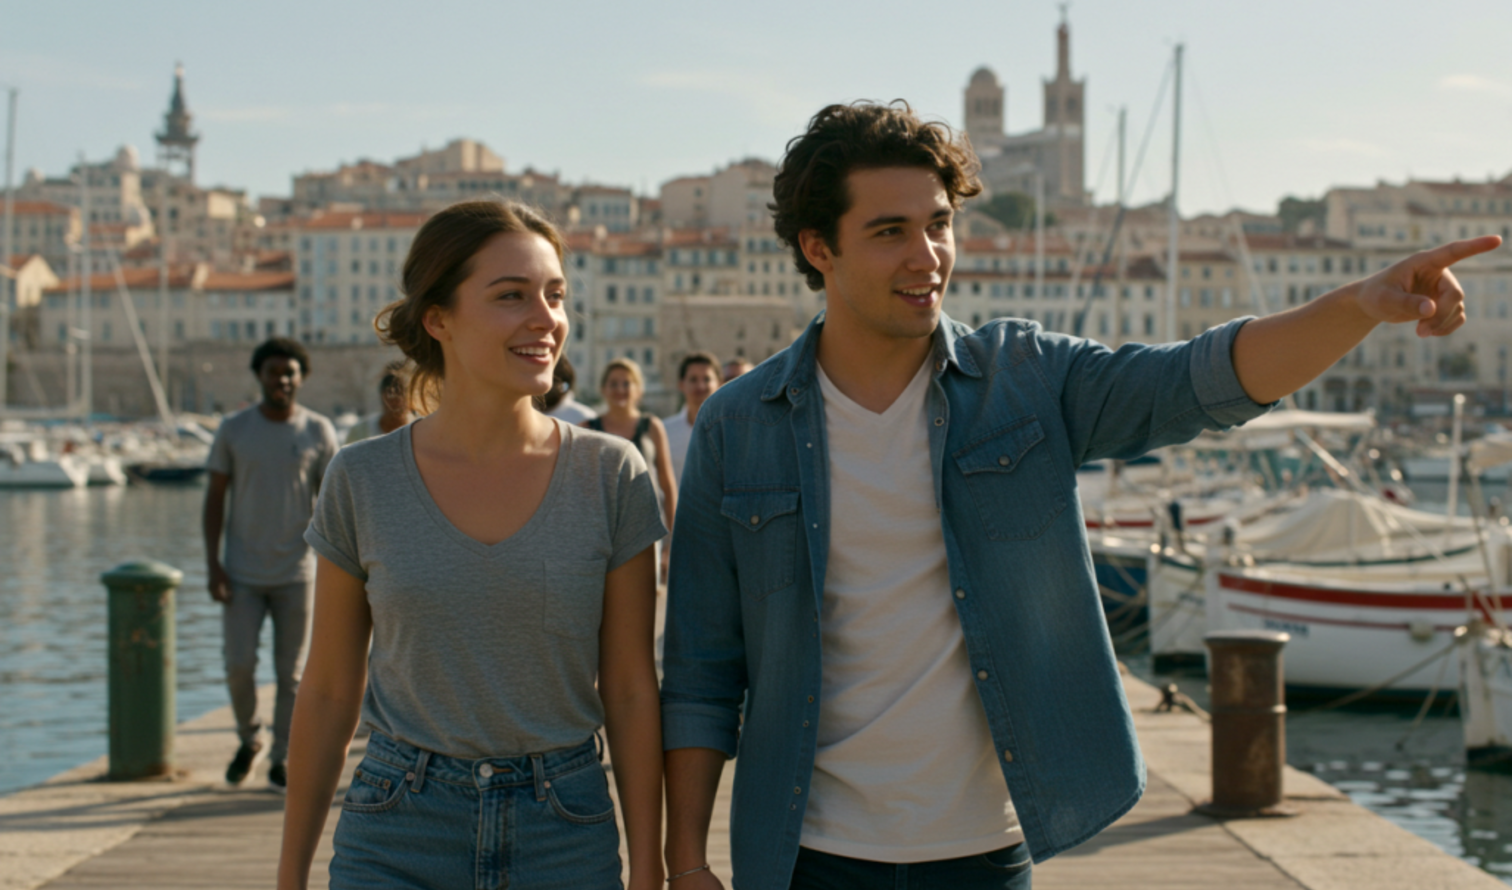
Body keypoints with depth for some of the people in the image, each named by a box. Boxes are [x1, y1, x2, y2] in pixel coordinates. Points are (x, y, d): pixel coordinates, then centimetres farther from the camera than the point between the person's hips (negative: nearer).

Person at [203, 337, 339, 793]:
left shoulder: (319, 432, 0)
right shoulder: (233, 430, 1)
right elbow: (214, 498, 4)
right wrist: (212, 563, -4)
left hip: (296, 572, 0)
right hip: (242, 573, 0)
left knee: (290, 673, 3)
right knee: (239, 665, -5)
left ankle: (282, 759, 15)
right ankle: (249, 739, 21)